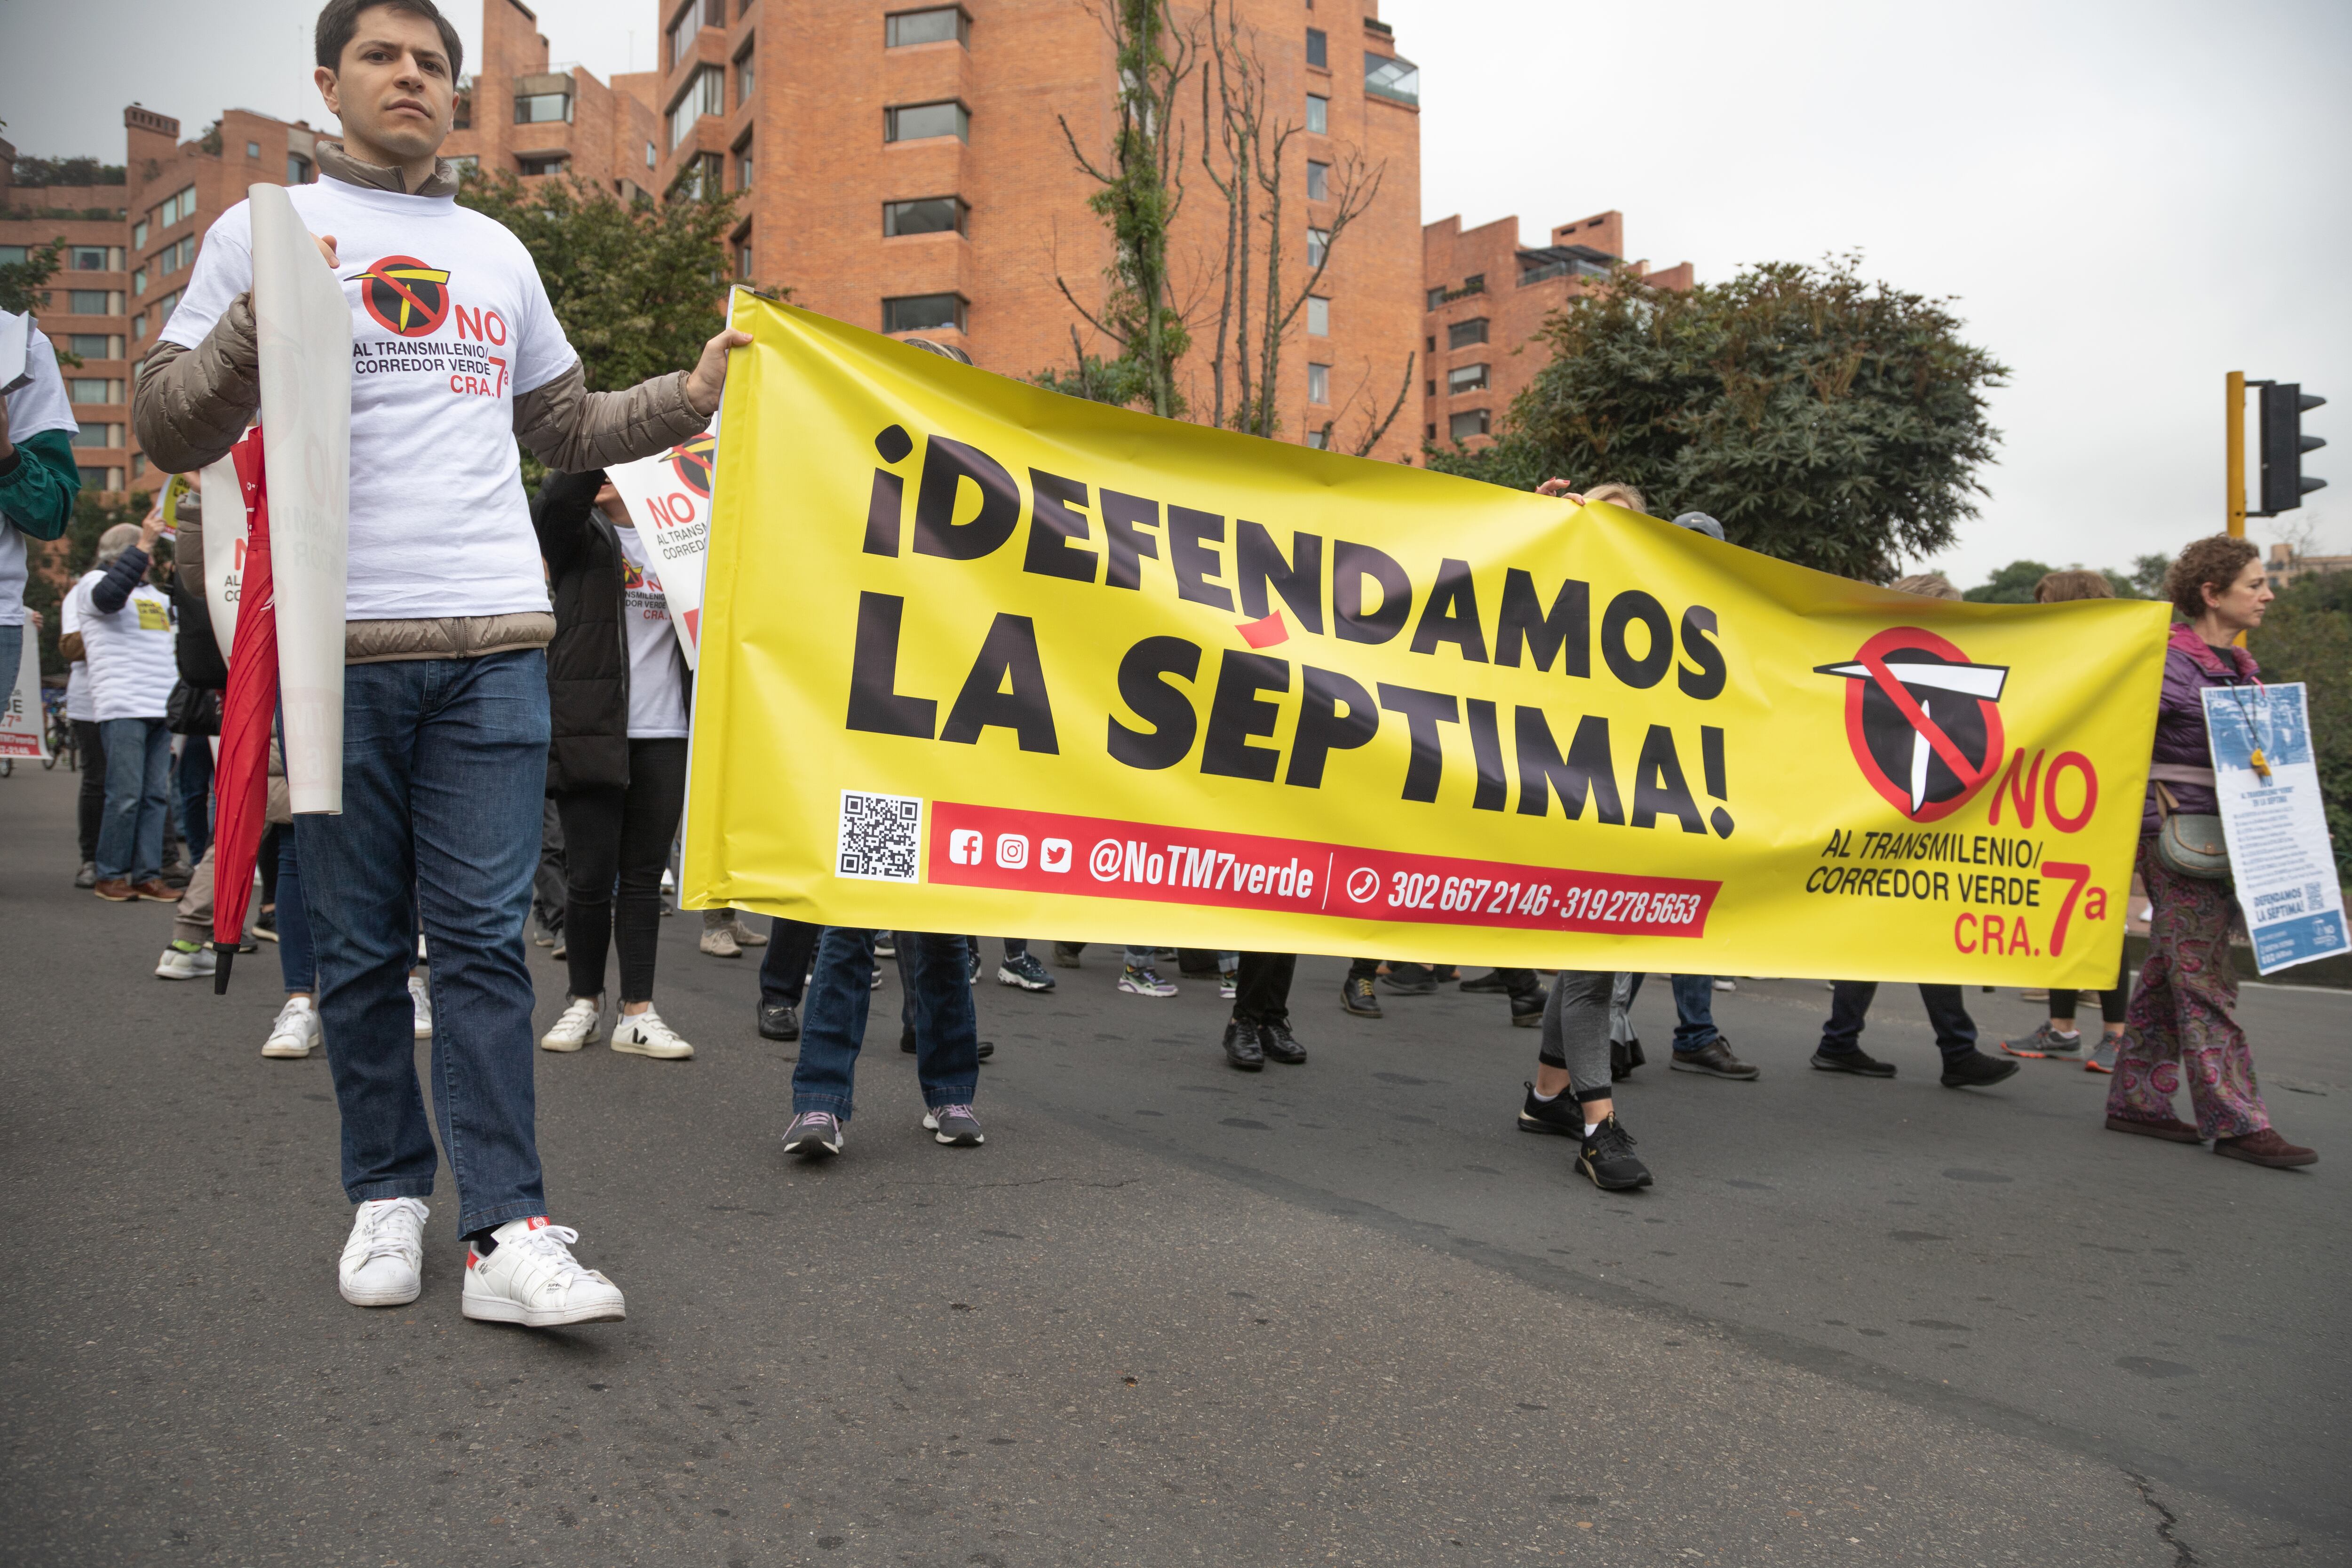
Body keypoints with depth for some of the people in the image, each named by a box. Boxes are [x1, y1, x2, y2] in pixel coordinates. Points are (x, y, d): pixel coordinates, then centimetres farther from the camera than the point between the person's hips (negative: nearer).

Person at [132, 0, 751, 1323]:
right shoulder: (268, 232, 9)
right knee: (363, 947, 5)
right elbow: (170, 432, 4)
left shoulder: (498, 253, 20)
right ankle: (388, 1194, 18)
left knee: (484, 938, -3)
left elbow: (568, 426, 28)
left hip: (496, 641, 2)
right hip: (340, 642, -2)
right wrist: (263, 319, -11)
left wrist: (696, 396, 15)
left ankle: (509, 1233, -5)